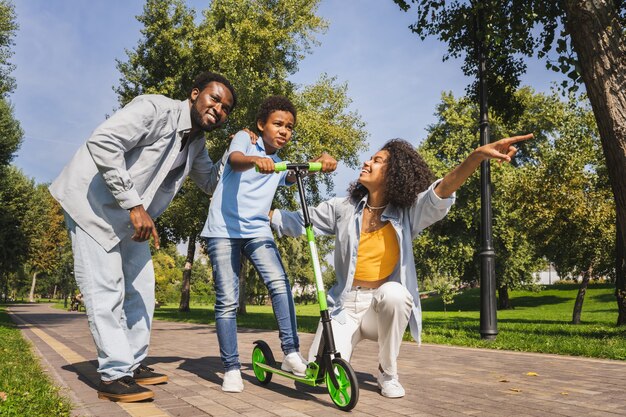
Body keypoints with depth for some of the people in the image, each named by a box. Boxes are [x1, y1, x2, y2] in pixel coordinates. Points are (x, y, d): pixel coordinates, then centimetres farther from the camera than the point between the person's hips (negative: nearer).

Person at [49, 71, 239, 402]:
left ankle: (133, 365, 19)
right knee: (106, 289, -11)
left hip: (130, 214, 9)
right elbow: (102, 142, -33)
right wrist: (134, 205, -35)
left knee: (140, 287, 9)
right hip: (93, 202, -9)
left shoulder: (196, 144, 4)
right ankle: (114, 376, -3)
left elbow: (210, 182, 16)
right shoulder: (156, 109, -22)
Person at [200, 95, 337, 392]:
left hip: (257, 230, 4)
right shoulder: (245, 139, 3)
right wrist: (255, 160, -45)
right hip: (224, 229, -4)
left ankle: (291, 354, -13)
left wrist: (319, 162, -27)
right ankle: (231, 368, 6)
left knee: (279, 283, -18)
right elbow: (235, 160, -21)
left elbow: (294, 177, -6)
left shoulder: (280, 164, 16)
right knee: (227, 300, -4)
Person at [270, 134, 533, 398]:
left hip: (386, 307, 0)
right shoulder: (343, 208, 1)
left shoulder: (407, 212, -7)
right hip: (345, 304, 1)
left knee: (393, 292, -36)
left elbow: (441, 192, -24)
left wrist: (478, 155, -40)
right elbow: (298, 222, 3)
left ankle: (388, 373, -9)